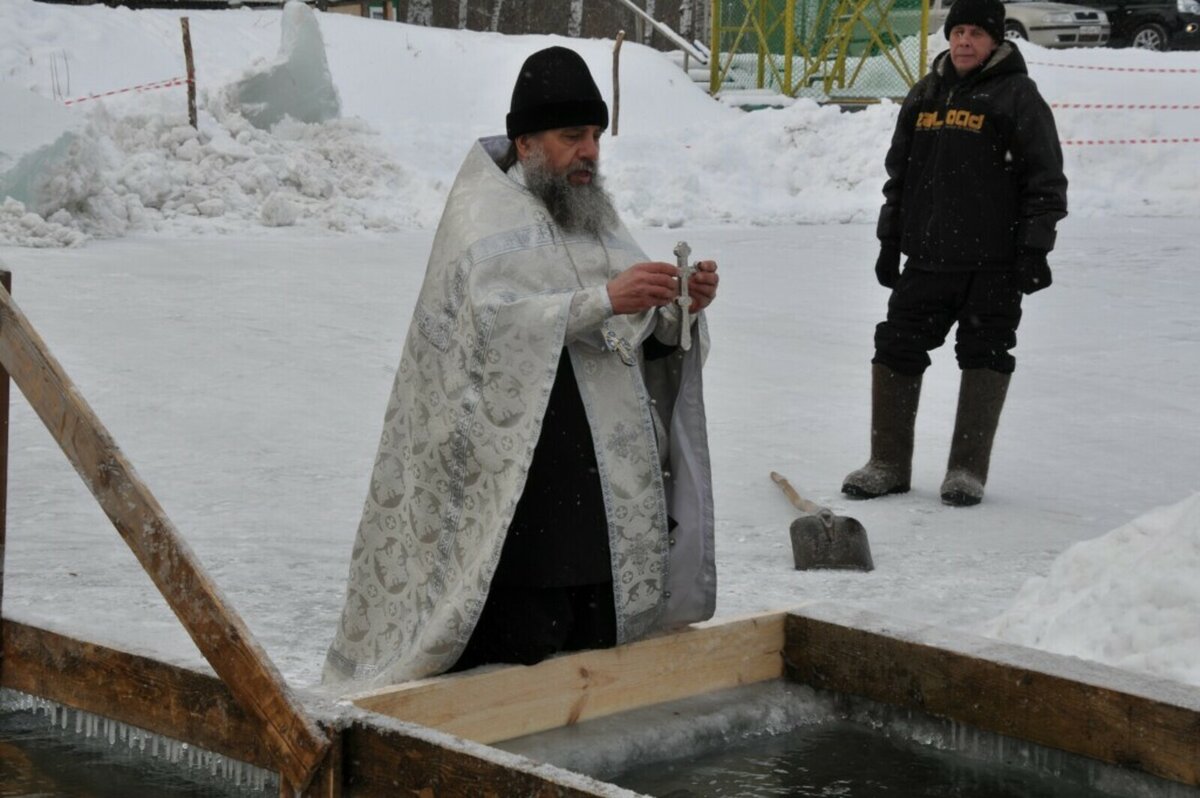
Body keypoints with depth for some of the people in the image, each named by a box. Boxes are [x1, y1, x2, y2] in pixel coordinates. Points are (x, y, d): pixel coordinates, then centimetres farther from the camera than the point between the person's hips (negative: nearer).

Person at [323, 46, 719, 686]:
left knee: (597, 659, 7)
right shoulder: (483, 215, -3)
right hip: (523, 483, -7)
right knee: (522, 656, -10)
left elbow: (640, 337, 18)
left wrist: (681, 310, -4)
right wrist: (603, 299, -26)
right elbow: (489, 320, -20)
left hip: (610, 483, 7)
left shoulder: (593, 215, 20)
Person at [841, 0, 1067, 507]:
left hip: (994, 262, -5)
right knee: (896, 349, 3)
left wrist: (1034, 248, -10)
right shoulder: (924, 96, 13)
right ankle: (888, 465, 13)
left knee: (985, 357, 2)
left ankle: (968, 471, 9)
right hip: (927, 257, 5)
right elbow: (898, 172, 19)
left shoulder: (1018, 96, -4)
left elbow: (1046, 179, -5)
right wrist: (890, 241, 16)